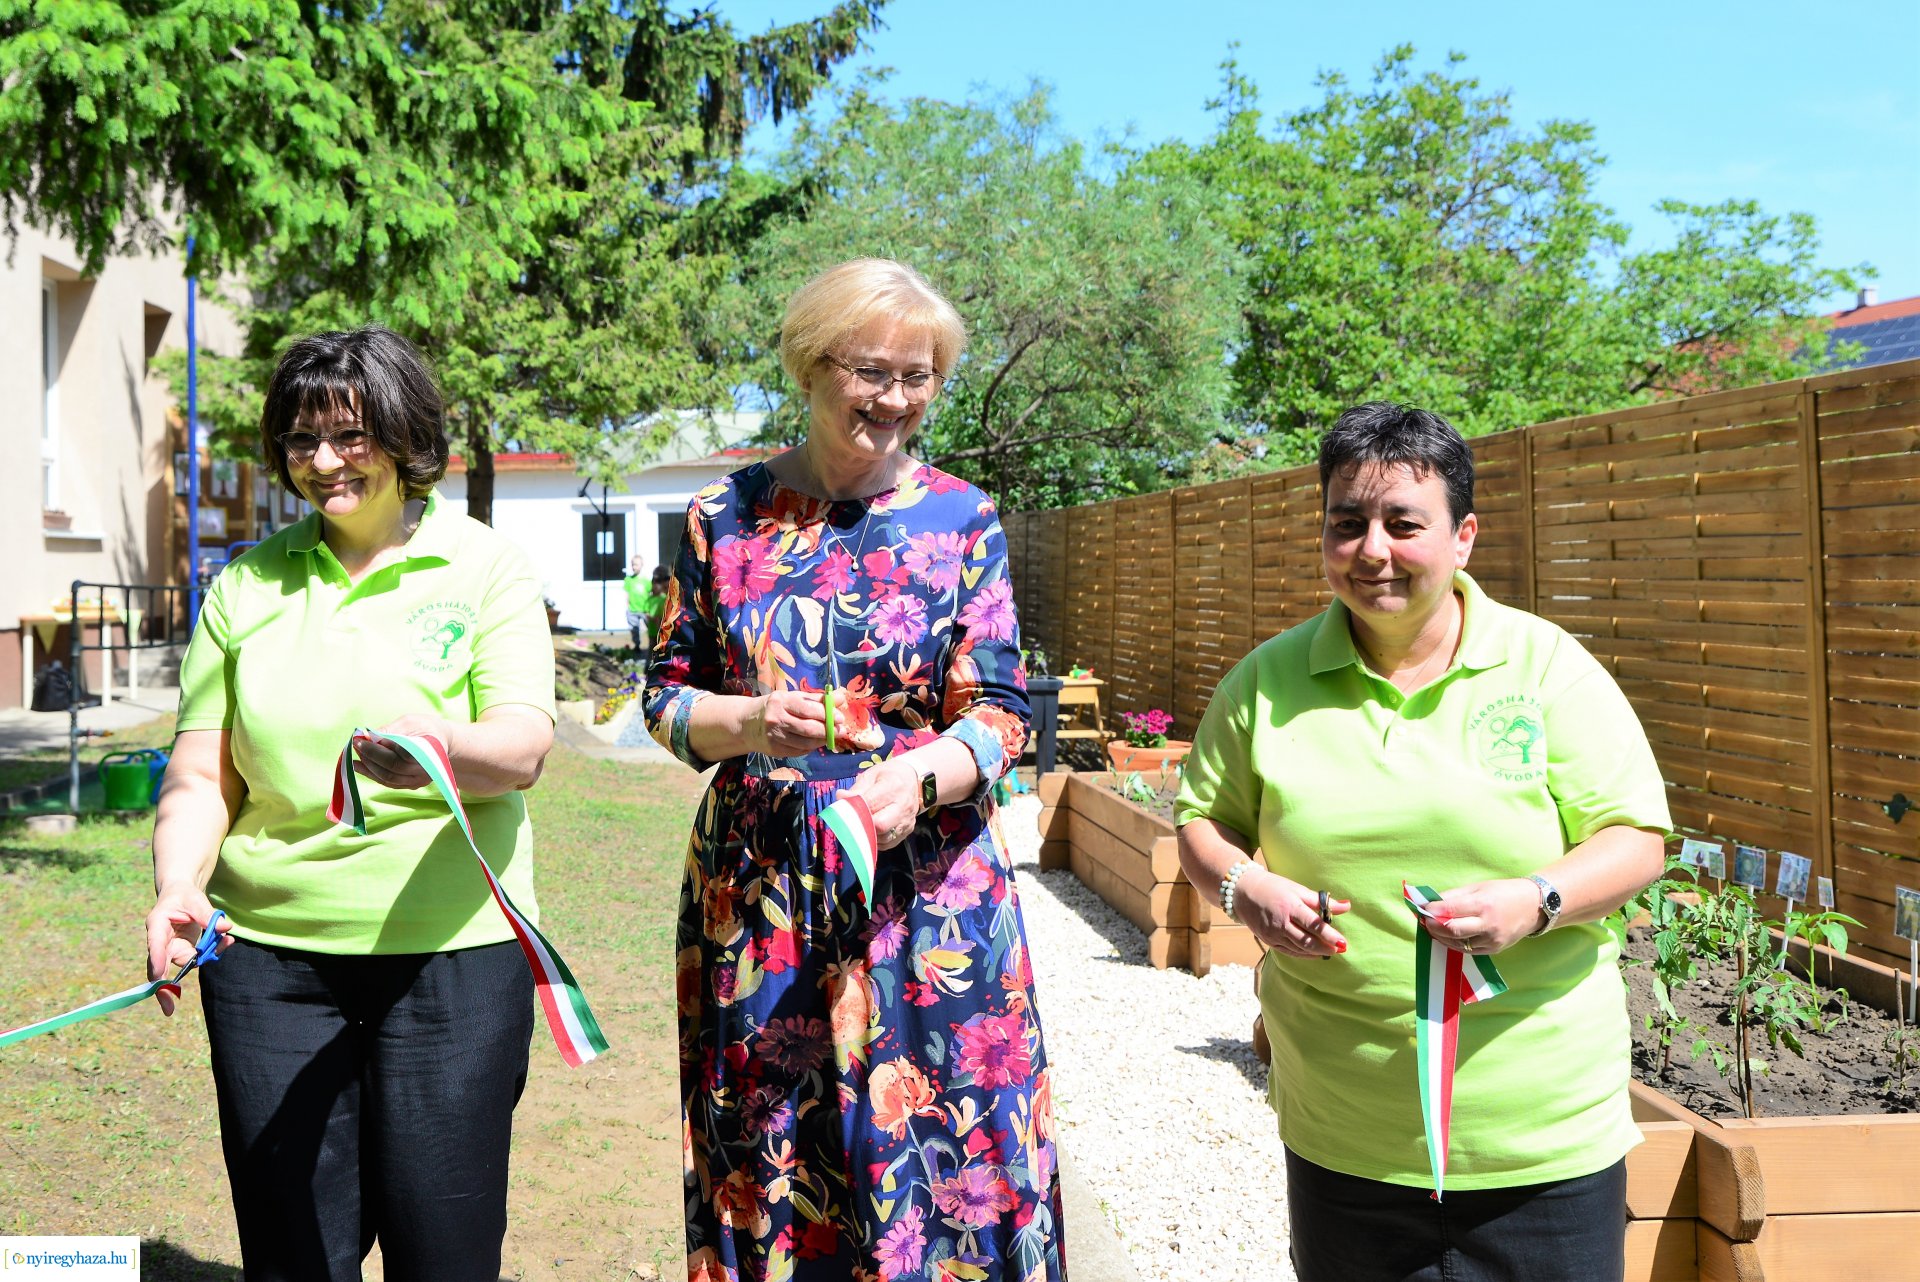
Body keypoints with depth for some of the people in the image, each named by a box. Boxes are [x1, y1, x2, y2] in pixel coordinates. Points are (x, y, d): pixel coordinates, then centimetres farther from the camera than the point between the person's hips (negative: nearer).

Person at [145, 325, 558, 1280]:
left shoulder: (484, 568, 1)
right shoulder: (247, 585, 9)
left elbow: (524, 745, -12)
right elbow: (200, 777, 8)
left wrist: (438, 748, -34)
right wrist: (178, 886, -11)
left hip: (451, 955, -2)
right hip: (269, 956, 3)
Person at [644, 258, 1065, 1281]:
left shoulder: (961, 518, 2)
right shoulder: (725, 516, 3)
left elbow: (1000, 712, -1)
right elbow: (666, 696, 7)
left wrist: (918, 775, -21)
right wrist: (750, 723, -14)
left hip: (926, 888, 0)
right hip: (756, 887, 1)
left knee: (936, 1147, 3)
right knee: (763, 1165, 9)